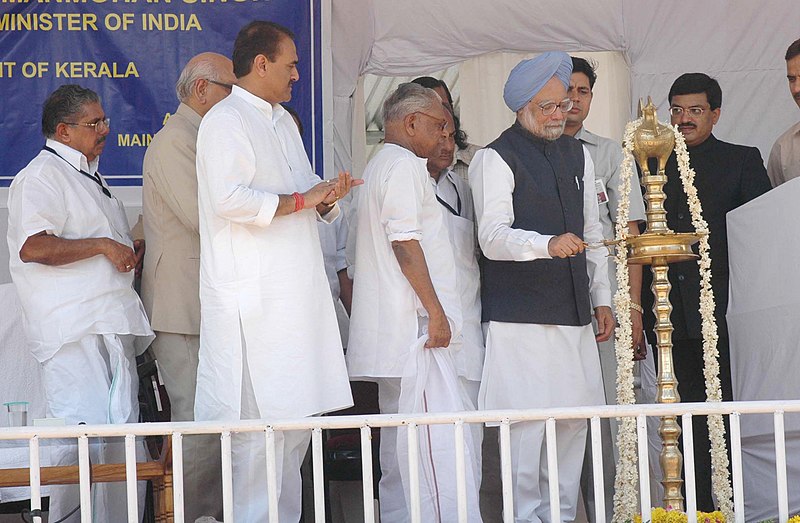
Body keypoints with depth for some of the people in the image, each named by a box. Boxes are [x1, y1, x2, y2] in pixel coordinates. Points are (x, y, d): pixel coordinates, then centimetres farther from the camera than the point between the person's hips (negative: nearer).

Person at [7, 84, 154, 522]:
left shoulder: (88, 178, 25)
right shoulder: (41, 175, -6)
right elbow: (33, 247, -21)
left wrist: (133, 252, 18)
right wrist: (104, 246, -15)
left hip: (112, 328, 10)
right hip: (76, 333, -10)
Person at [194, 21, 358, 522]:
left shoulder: (284, 120, 21)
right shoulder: (226, 120, -8)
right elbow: (230, 199, -21)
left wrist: (327, 196, 4)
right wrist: (300, 200, -14)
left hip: (298, 292, 9)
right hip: (253, 300, -9)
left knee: (298, 417, 11)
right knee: (260, 421, -8)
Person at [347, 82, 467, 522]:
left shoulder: (378, 166, 24)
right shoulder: (404, 165, -7)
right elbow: (406, 242, -17)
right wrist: (436, 312, -17)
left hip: (389, 333, 11)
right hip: (413, 326, -11)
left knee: (400, 450, 10)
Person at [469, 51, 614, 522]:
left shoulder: (577, 155, 19)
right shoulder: (496, 159, -4)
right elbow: (493, 236, -16)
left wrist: (602, 298, 18)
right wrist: (548, 244, -32)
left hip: (573, 312, 7)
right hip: (520, 317, -6)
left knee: (575, 416, 7)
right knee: (527, 421, -10)